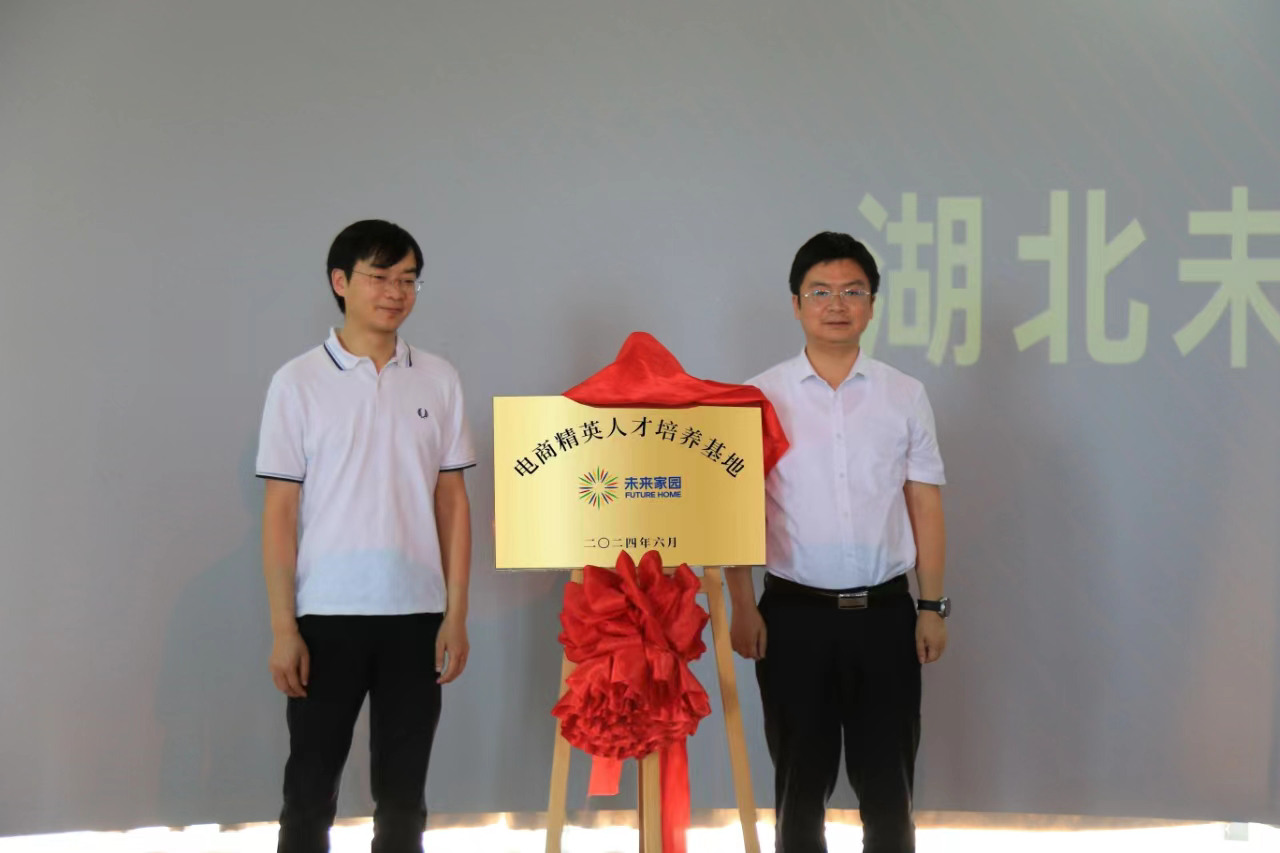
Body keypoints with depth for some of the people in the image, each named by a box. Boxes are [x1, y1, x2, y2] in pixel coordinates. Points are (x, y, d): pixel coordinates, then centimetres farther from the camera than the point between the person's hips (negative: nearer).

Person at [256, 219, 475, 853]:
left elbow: (452, 502, 7)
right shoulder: (298, 382, -2)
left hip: (416, 614, 2)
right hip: (328, 613, -2)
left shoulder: (438, 380, 5)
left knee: (403, 791, 9)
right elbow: (280, 510, -3)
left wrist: (456, 614, 1)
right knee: (310, 788, 4)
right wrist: (283, 628, -7)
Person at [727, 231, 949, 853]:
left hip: (884, 613, 1)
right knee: (801, 778, 9)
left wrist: (932, 605, 1)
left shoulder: (905, 395, 5)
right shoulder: (760, 398, 0)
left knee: (887, 778, 7)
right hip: (795, 613, -1)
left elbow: (925, 506, 6)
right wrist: (742, 607, -6)